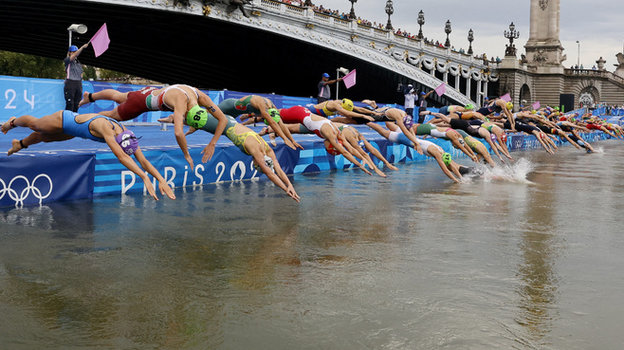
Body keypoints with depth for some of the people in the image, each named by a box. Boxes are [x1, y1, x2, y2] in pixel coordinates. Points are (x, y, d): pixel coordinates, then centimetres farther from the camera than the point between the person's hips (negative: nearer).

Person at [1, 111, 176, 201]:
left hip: (74, 126, 6)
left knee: (45, 137, 33)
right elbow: (121, 157, -59)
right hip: (63, 120, -6)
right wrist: (145, 178, -66)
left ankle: (20, 144, 63)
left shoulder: (126, 134, -29)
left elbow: (143, 161, -28)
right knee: (34, 124, 27)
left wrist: (162, 180, -40)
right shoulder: (104, 127, -48)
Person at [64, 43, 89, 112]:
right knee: (70, 104, -11)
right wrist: (82, 47, -23)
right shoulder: (67, 61, 0)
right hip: (70, 84, -6)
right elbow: (75, 55, -18)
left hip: (78, 84, 6)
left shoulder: (79, 63, 18)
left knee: (76, 104, 4)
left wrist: (81, 87, 11)